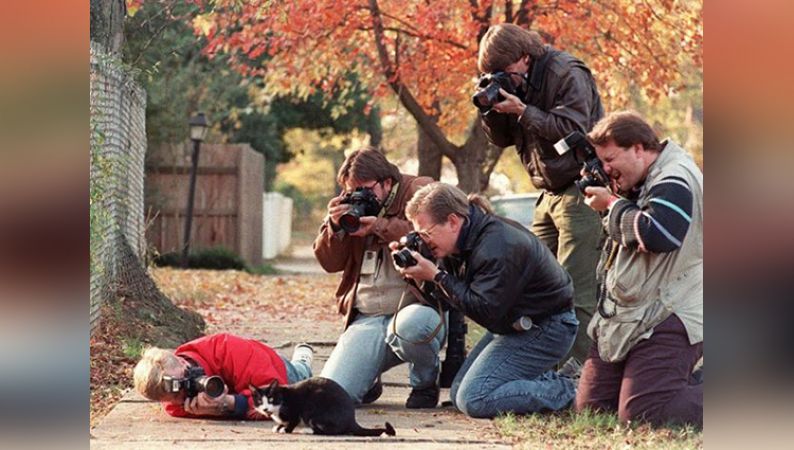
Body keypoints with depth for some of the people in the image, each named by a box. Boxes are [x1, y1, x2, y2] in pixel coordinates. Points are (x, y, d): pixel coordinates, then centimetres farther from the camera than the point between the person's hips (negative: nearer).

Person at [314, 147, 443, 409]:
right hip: (367, 320, 4)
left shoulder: (418, 191, 0)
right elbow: (329, 263, 12)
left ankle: (426, 383, -7)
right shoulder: (348, 207, 16)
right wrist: (335, 227, -7)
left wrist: (381, 227, -21)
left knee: (412, 324, -43)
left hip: (416, 306, -4)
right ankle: (369, 382, 24)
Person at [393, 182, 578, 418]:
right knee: (458, 393, 10)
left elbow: (486, 312, -29)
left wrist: (437, 276, -25)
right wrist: (421, 272, -11)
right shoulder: (469, 238, 3)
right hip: (516, 325, 10)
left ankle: (561, 392, -6)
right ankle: (546, 380, 12)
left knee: (473, 400, -19)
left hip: (545, 330, -10)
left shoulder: (498, 248, -27)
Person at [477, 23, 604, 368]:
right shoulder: (514, 82, 9)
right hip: (550, 192, 8)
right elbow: (502, 139, 14)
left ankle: (580, 362, -11)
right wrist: (490, 110, -5)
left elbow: (574, 129, -22)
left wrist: (522, 111, -23)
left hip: (581, 188, -8)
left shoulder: (567, 74, -14)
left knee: (576, 285, -12)